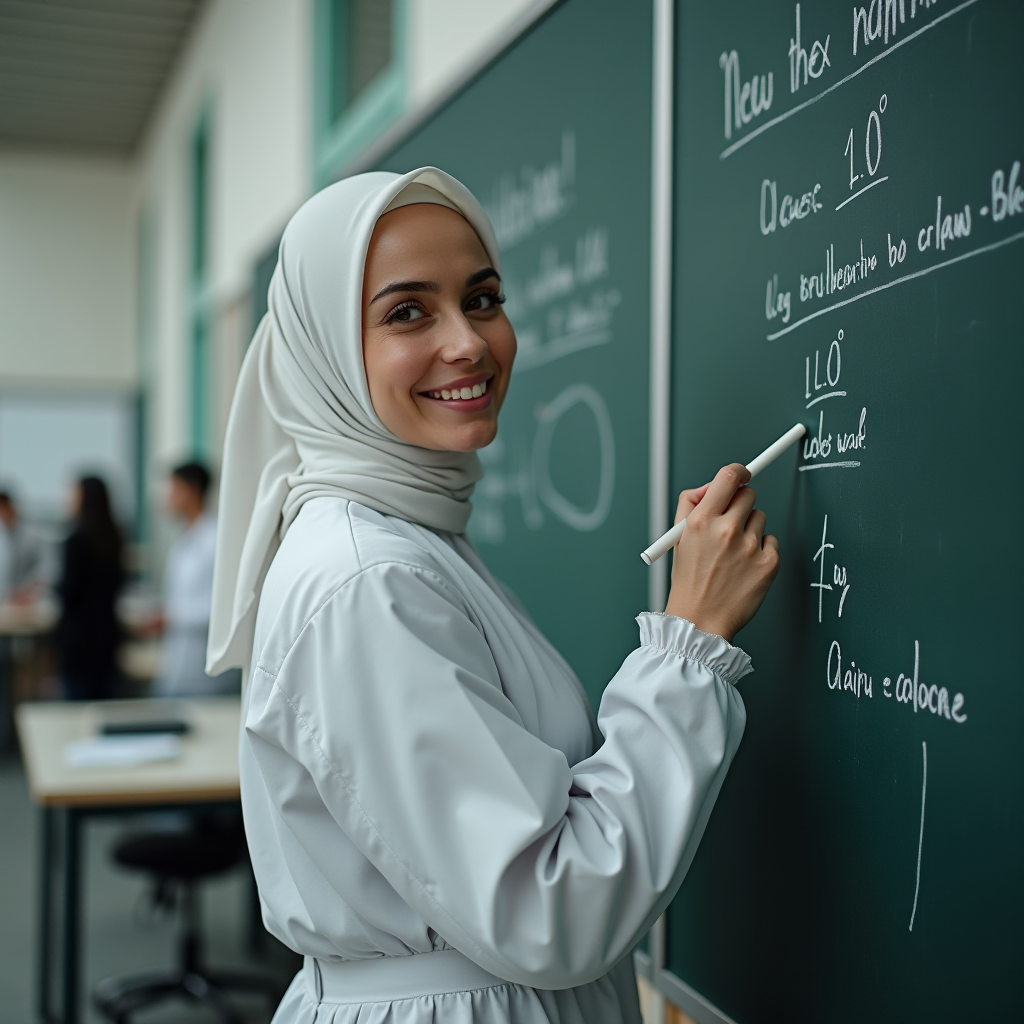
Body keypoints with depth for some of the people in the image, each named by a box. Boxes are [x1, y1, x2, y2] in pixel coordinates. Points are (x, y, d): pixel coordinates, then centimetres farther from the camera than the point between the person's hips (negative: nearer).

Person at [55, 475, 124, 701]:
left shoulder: (77, 540, -15)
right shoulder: (112, 538, 6)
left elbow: (69, 589, -13)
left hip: (78, 633, -7)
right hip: (107, 629, 7)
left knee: (78, 701, -2)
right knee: (103, 702, 12)